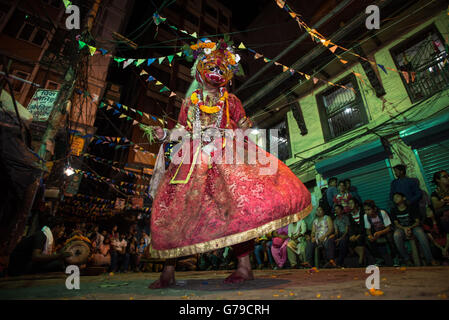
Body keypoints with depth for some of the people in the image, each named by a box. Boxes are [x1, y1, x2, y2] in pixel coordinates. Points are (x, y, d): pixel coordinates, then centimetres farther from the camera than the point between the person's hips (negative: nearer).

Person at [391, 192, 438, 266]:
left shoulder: (411, 208, -4)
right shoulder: (394, 210, 0)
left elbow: (417, 221, -5)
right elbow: (396, 224, -1)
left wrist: (410, 227, -24)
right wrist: (405, 228, -21)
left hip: (413, 226, 0)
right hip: (401, 228, 0)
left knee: (421, 234, -35)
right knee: (396, 236, -35)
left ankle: (430, 259, -23)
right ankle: (406, 259, -24)